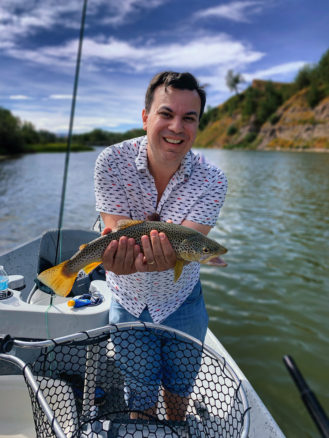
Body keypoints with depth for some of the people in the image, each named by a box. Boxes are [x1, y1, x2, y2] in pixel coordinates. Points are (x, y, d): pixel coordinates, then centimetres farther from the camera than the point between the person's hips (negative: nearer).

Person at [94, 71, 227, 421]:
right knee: (139, 395, 18)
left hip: (182, 303, 1)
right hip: (128, 303, 0)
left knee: (179, 387, 25)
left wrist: (165, 257, -53)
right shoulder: (112, 162, -20)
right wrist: (119, 257, -49)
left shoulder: (212, 181, -20)